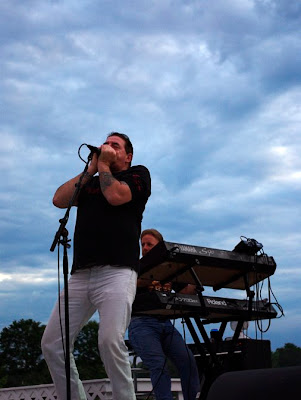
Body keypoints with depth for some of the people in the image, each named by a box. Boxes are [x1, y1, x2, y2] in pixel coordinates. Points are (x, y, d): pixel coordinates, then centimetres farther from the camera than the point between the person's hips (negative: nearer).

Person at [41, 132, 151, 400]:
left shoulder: (138, 174, 13)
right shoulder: (91, 181, 28)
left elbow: (115, 196, -7)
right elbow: (59, 200, 11)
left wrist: (103, 164, 8)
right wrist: (92, 168, 13)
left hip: (117, 271, -5)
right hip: (80, 274, 6)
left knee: (110, 341, -25)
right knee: (52, 344, -3)